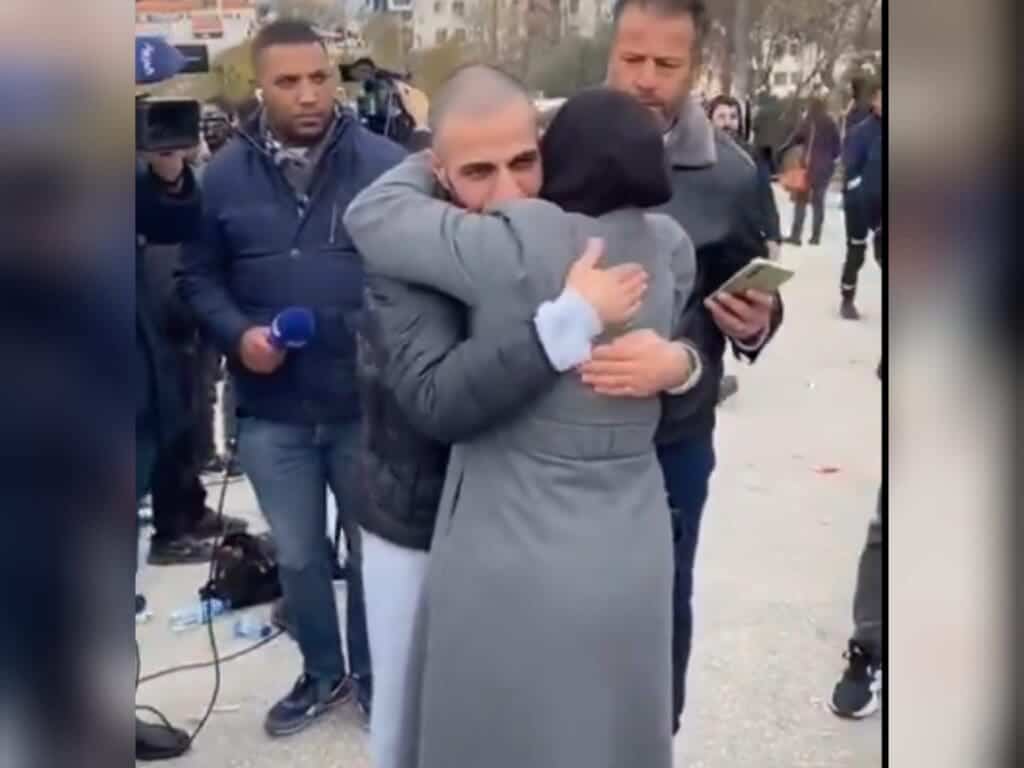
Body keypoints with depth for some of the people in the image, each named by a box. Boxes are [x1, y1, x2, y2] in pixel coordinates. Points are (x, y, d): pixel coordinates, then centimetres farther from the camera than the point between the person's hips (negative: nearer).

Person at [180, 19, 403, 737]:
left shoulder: (384, 162, -7)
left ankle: (372, 674, 38)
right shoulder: (225, 174, -1)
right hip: (271, 411, 2)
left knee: (372, 549, 16)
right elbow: (200, 276, 6)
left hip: (368, 403, -2)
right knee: (298, 556, 17)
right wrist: (237, 332, -10)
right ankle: (322, 674, 40)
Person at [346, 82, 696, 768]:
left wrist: (429, 165, 8)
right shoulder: (672, 249, -3)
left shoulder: (517, 245, -19)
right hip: (631, 550, 5)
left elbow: (371, 216, -10)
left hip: (516, 551, -5)